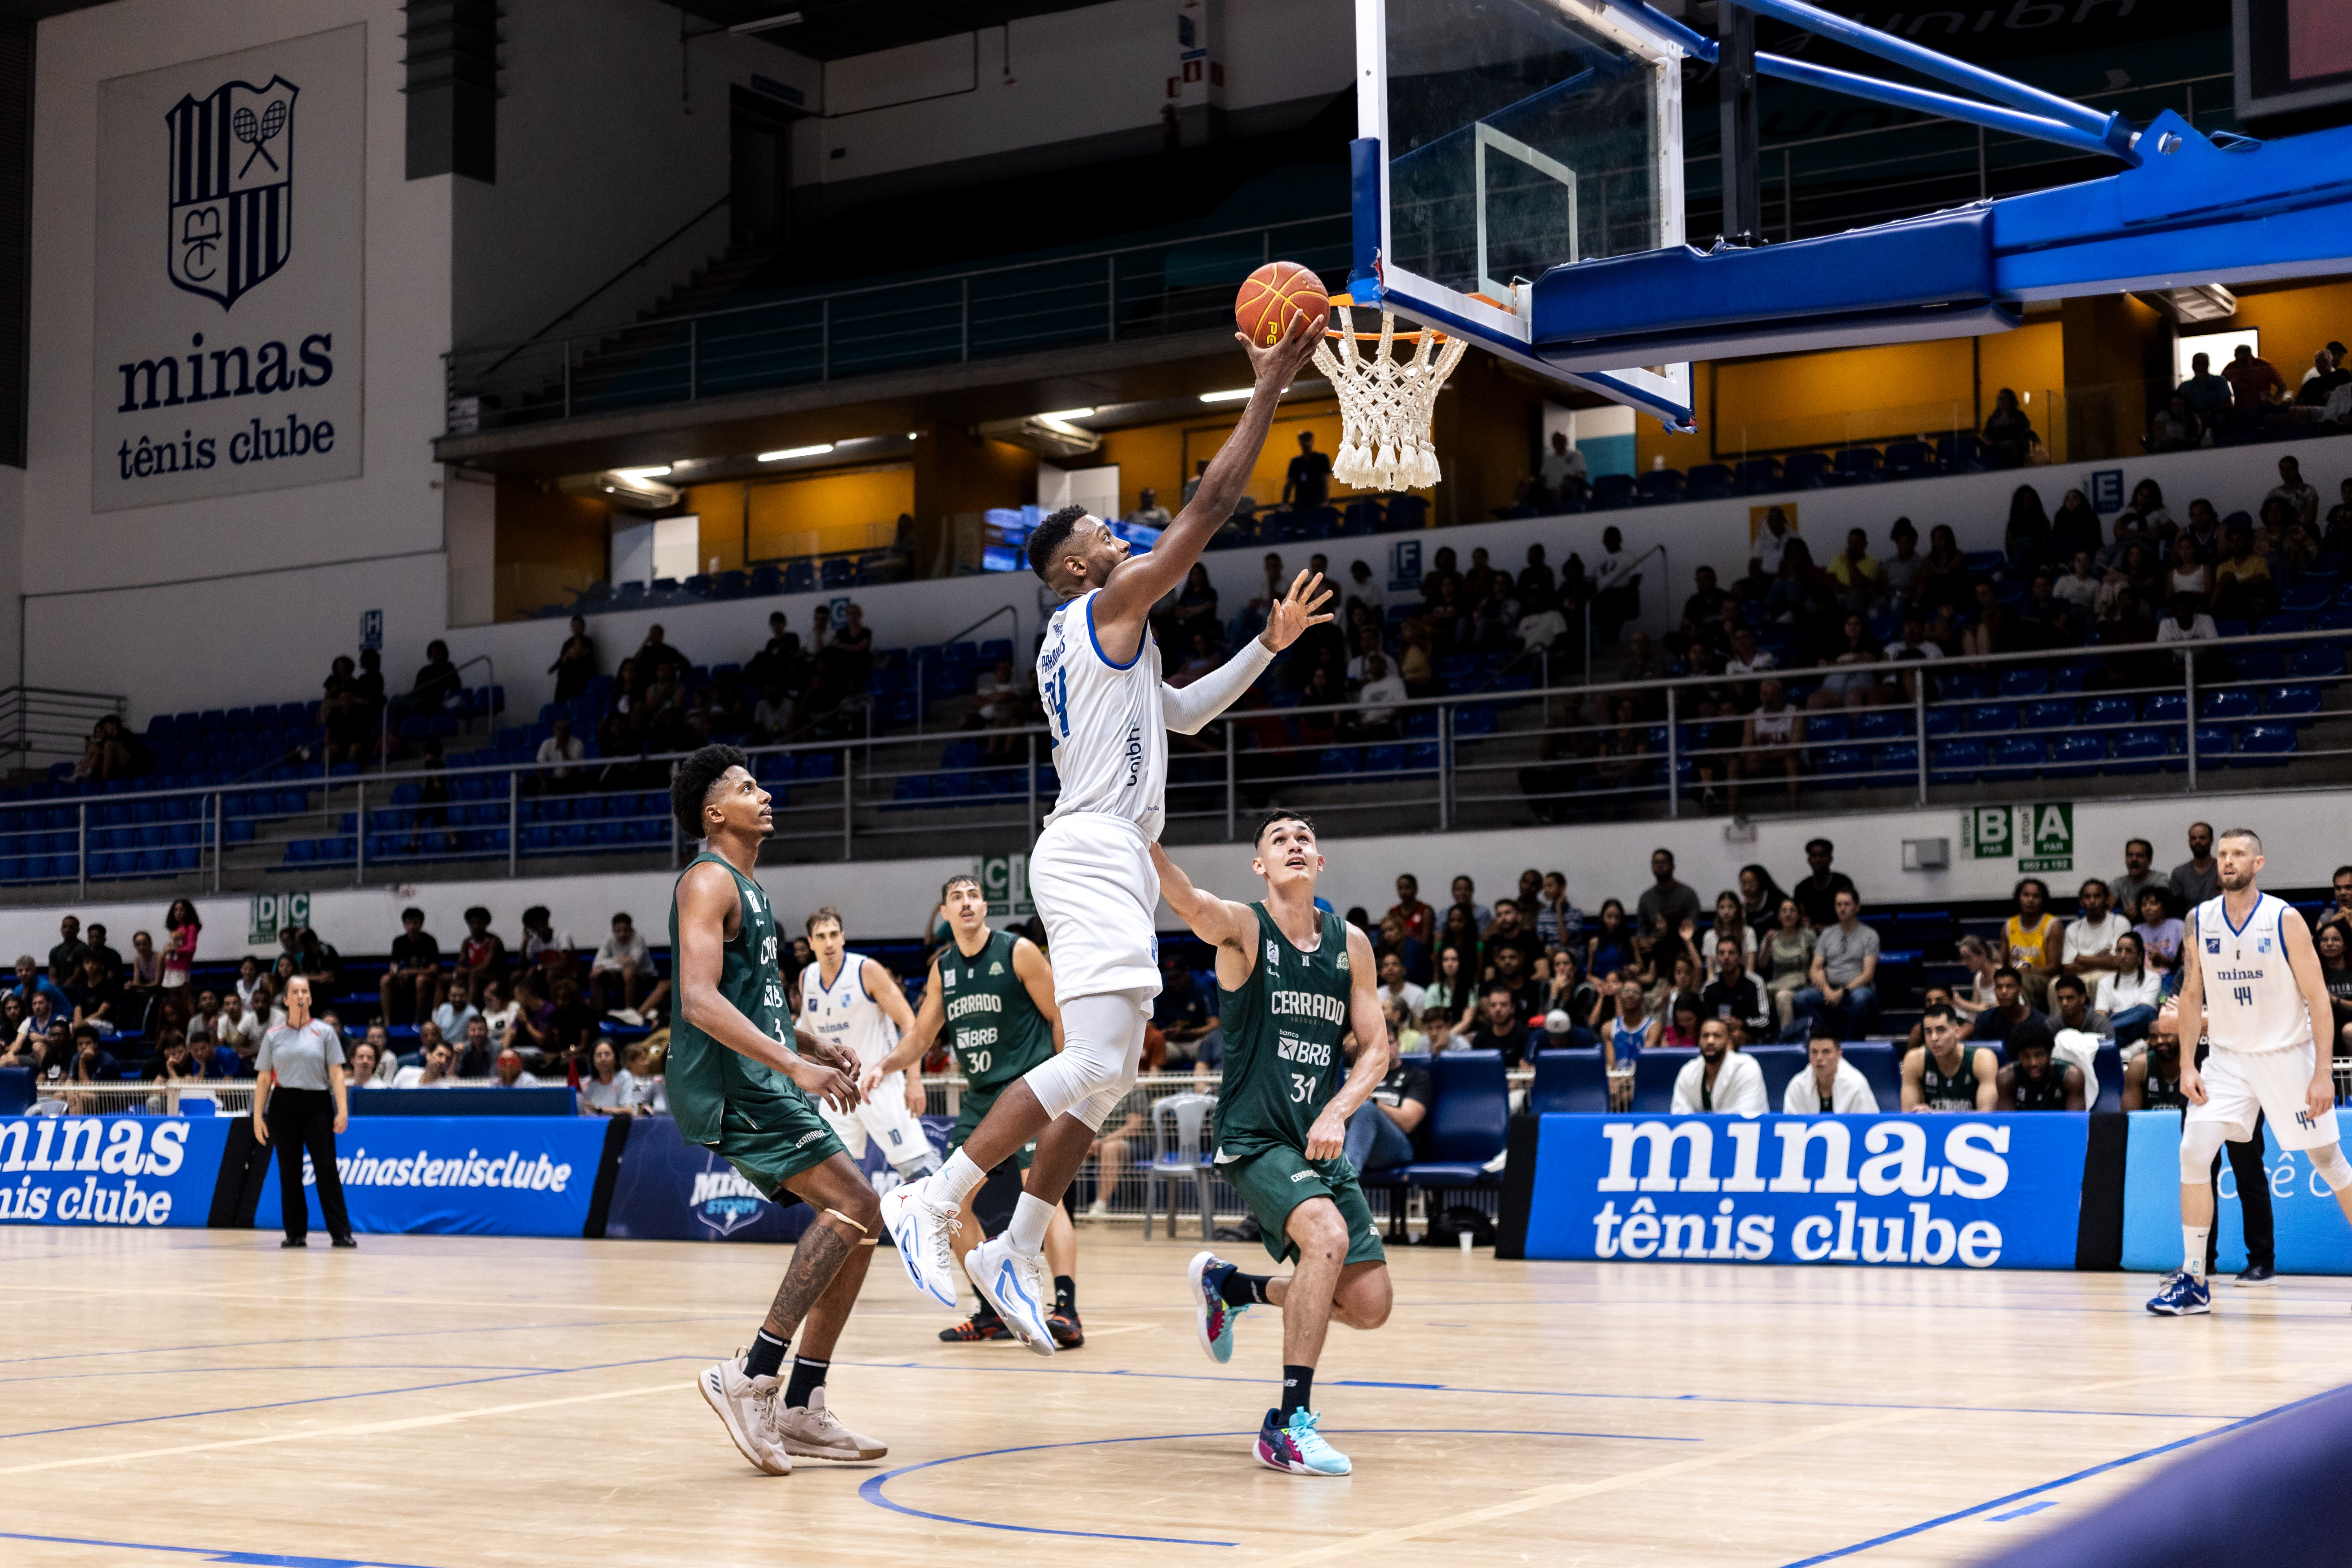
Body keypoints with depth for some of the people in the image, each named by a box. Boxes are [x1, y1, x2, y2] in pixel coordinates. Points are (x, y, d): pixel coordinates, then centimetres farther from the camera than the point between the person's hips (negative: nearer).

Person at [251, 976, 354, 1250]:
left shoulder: (325, 1031, 6)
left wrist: (343, 1110, -7)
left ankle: (341, 1233, -7)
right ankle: (296, 1233, 9)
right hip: (283, 1106, 2)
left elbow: (336, 1073, 2)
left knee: (327, 1168, -8)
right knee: (289, 1171, 3)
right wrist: (258, 1116, 5)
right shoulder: (273, 1036, 10)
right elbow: (264, 1078, 11)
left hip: (317, 1105, -2)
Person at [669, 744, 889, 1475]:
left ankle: (801, 1409, 8)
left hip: (761, 1084, 10)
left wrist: (813, 1049, 21)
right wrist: (795, 1064, -29)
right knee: (856, 1206, -19)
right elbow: (700, 1001, -23)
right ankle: (751, 1377, -19)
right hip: (728, 1086, -10)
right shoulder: (709, 881, -10)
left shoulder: (747, 888, 21)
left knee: (855, 1219, 6)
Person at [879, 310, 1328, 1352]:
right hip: (1095, 851, -11)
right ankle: (931, 1203, -15)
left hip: (1109, 858, 11)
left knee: (1109, 1076, 11)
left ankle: (1017, 1252, 13)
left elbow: (1182, 714, 35)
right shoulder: (1108, 607, -4)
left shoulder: (1087, 643, 24)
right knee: (1095, 1064, -18)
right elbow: (1209, 506, -8)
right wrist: (1269, 389, -2)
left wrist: (1268, 646, 28)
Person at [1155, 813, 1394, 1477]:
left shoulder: (1351, 944, 7)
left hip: (1321, 1141, 6)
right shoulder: (1243, 928, -7)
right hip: (1254, 1138, -6)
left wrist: (1337, 1112, -11)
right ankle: (1288, 1424, -21)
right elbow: (1190, 904, -29)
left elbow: (1375, 1049, 7)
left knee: (1369, 1305, 4)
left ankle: (1230, 1286, 29)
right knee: (1327, 1233, -31)